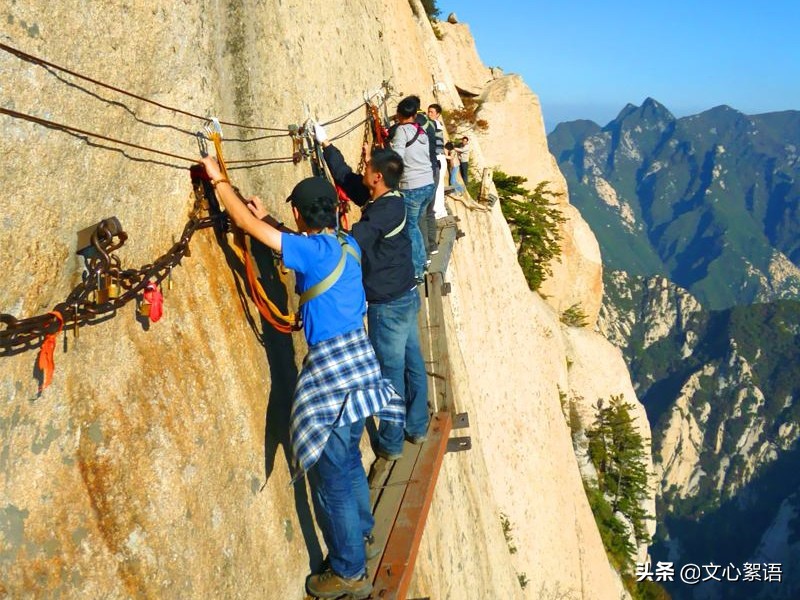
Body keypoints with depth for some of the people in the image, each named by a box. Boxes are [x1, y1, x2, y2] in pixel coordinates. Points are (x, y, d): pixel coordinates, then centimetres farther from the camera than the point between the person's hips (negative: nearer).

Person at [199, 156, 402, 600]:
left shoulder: (312, 250, -17)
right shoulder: (347, 245, 6)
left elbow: (246, 223, -13)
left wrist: (218, 178, 0)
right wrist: (268, 220, 25)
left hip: (333, 369, -8)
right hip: (357, 359, 9)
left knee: (331, 474, 4)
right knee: (347, 458, 26)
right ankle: (360, 529, 46)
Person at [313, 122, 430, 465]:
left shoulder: (384, 211, -23)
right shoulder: (390, 201, 4)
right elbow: (346, 178, 15)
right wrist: (326, 145, 20)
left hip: (388, 305, -9)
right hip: (406, 295, 9)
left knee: (391, 371, 3)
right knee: (412, 363, 17)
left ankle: (391, 444, 18)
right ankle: (417, 427, 33)